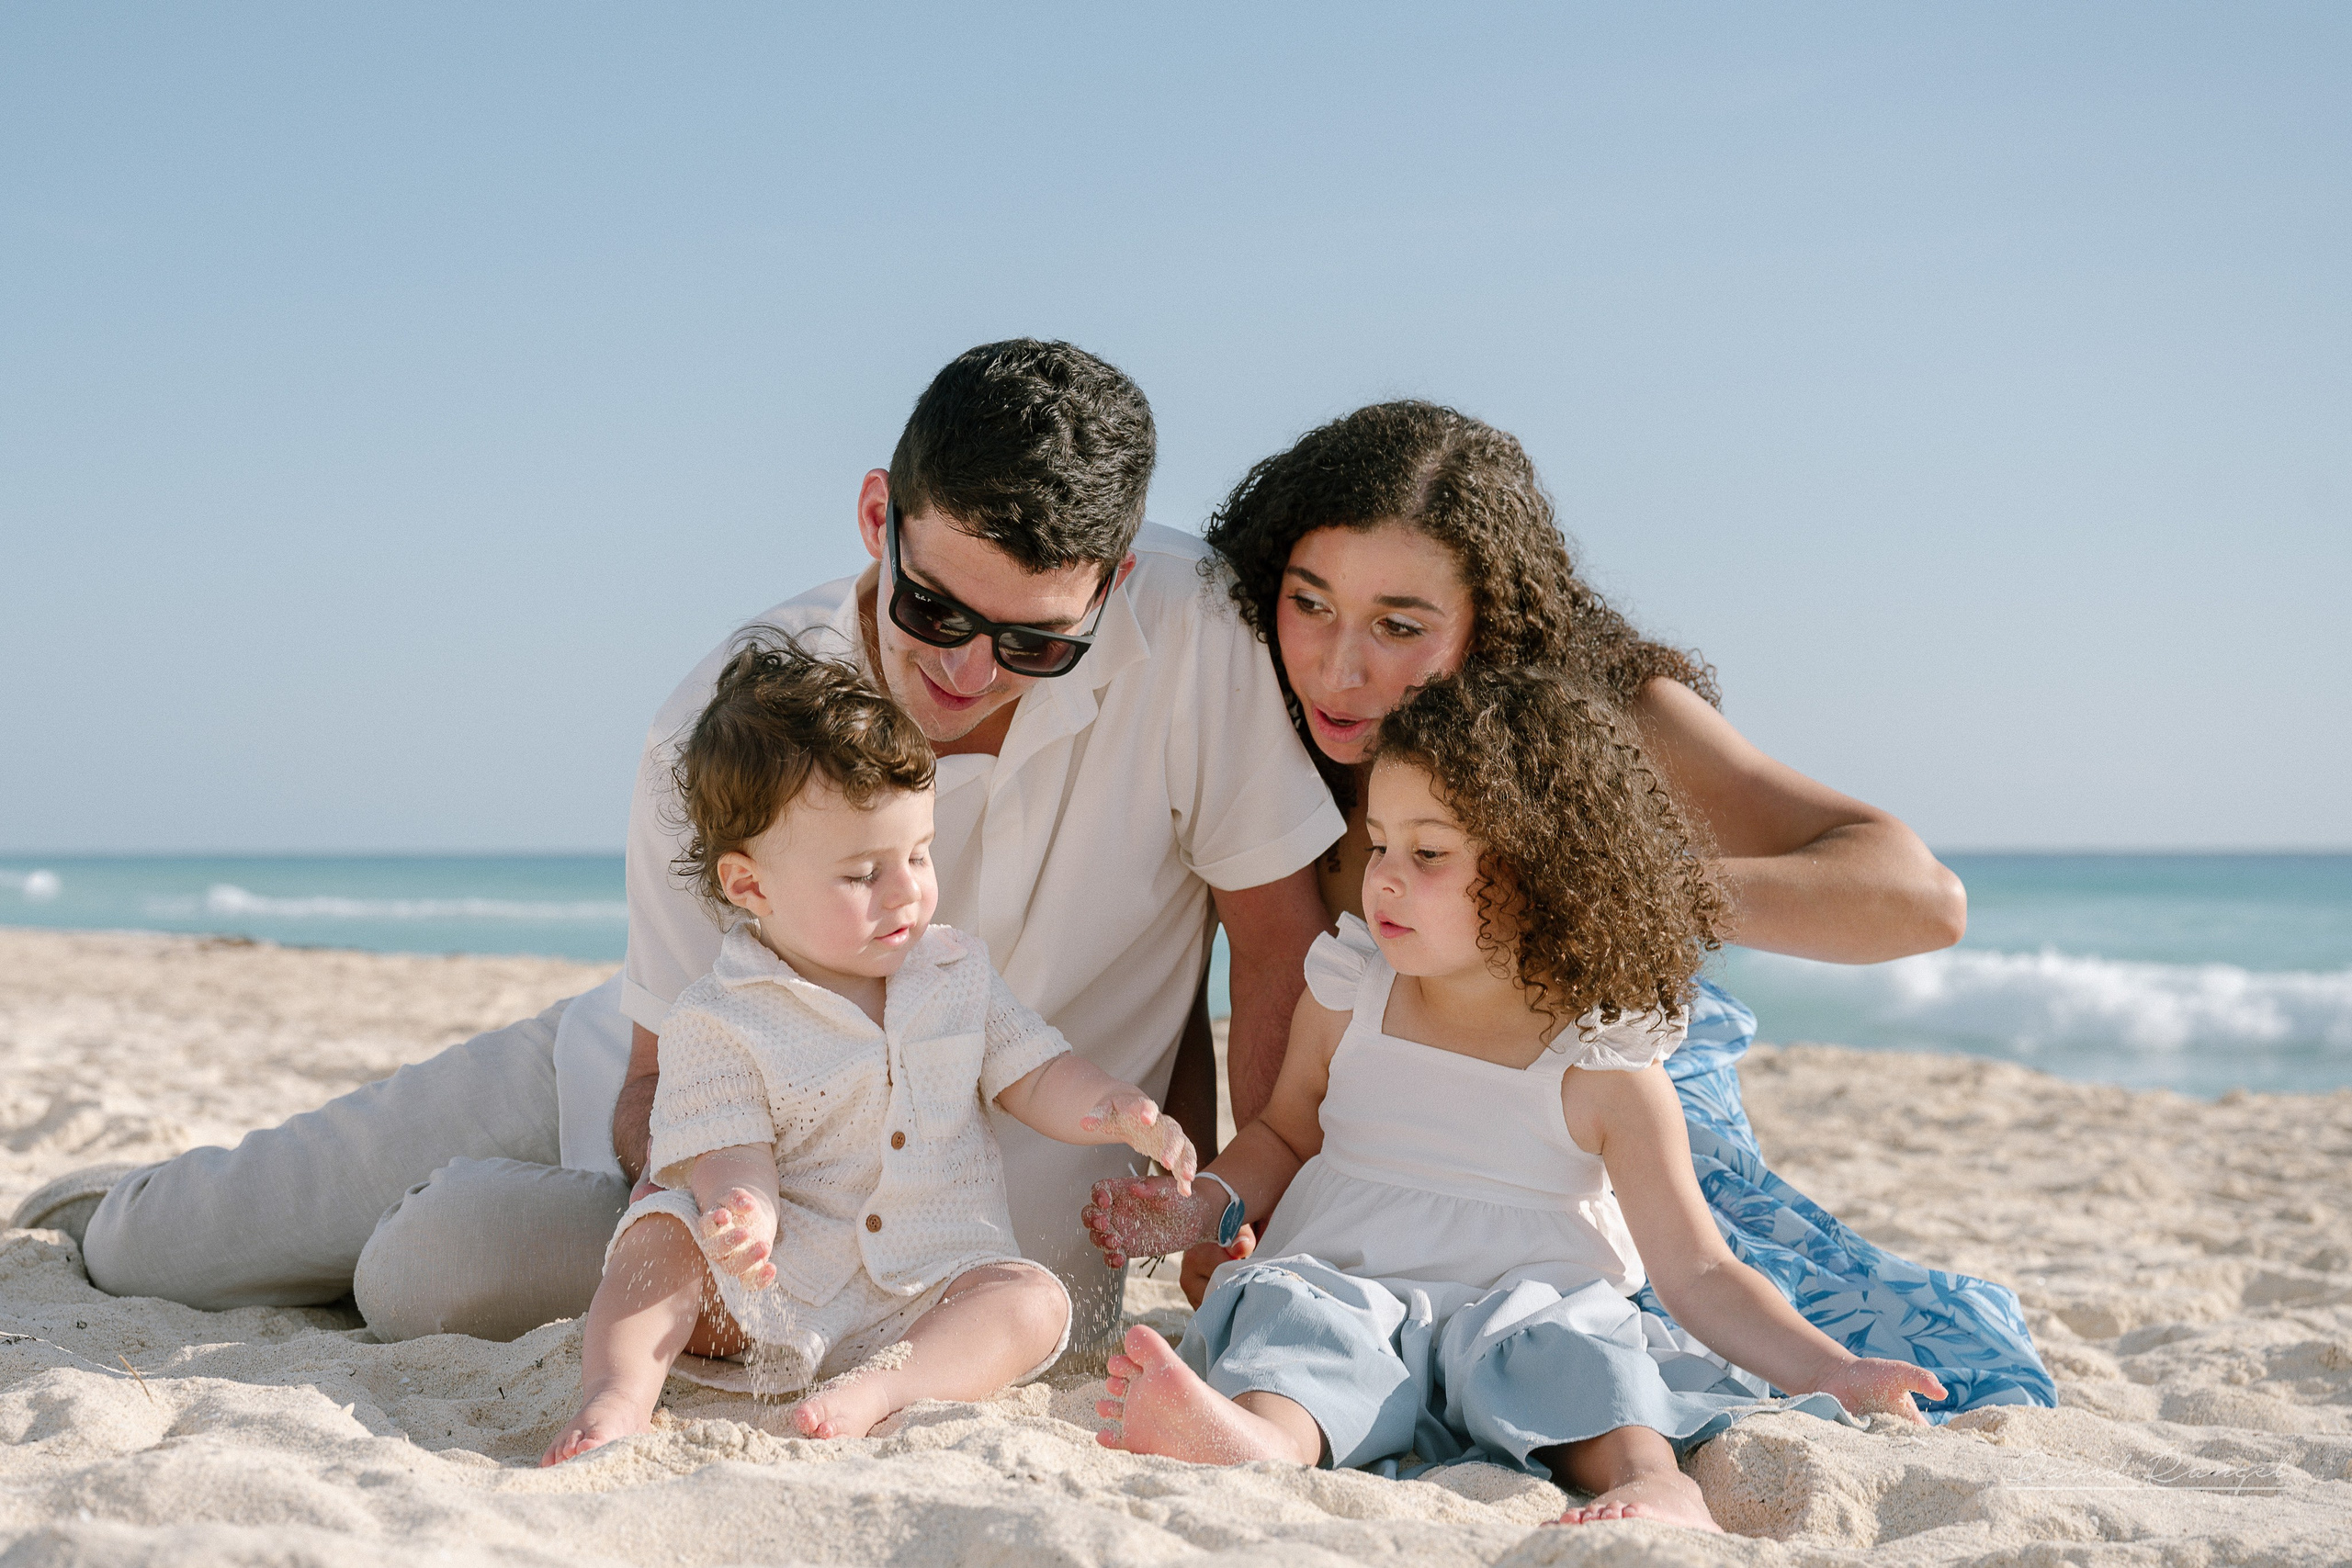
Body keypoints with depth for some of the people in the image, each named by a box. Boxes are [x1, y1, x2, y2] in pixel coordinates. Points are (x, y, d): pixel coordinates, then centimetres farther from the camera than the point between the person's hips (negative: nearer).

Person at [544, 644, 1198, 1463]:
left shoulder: (957, 972, 6)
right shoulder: (718, 1021, -8)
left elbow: (1035, 1076, 9)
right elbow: (733, 1152, -13)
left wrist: (1120, 1111, -13)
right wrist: (744, 1214, -38)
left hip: (931, 1292, 2)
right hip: (773, 1293, -2)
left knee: (1035, 1301, -23)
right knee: (661, 1231, -23)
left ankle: (878, 1385, -40)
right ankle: (620, 1390, -33)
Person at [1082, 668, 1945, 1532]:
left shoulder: (1603, 1070, -5)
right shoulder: (1348, 993, 7)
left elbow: (1697, 1273, -4)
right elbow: (1286, 1135, 22)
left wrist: (1825, 1370, -17)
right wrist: (1202, 1203, 2)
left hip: (1532, 1302, -1)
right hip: (1351, 1288, 2)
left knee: (1554, 1339, -34)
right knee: (1291, 1312, -31)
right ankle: (1264, 1437, -61)